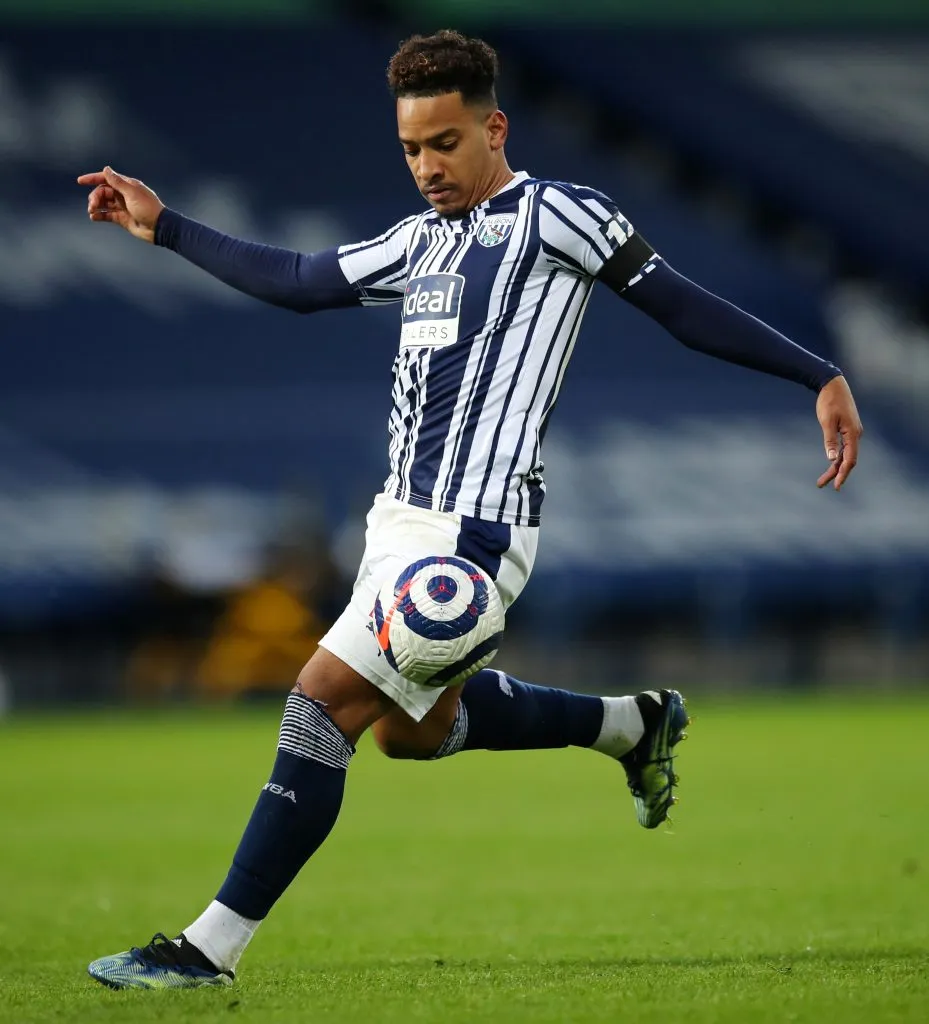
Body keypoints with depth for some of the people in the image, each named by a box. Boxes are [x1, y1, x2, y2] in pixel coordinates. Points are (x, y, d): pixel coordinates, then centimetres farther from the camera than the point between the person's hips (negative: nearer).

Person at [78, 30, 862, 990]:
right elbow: (296, 281, 27)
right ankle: (633, 722, 37)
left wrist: (818, 375, -12)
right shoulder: (424, 238, 18)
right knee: (412, 726, 21)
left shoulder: (554, 216, -6)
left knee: (322, 702, -14)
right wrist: (161, 225, 27)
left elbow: (683, 306, -6)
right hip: (403, 516, 9)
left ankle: (211, 947, -12)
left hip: (471, 532, -9)